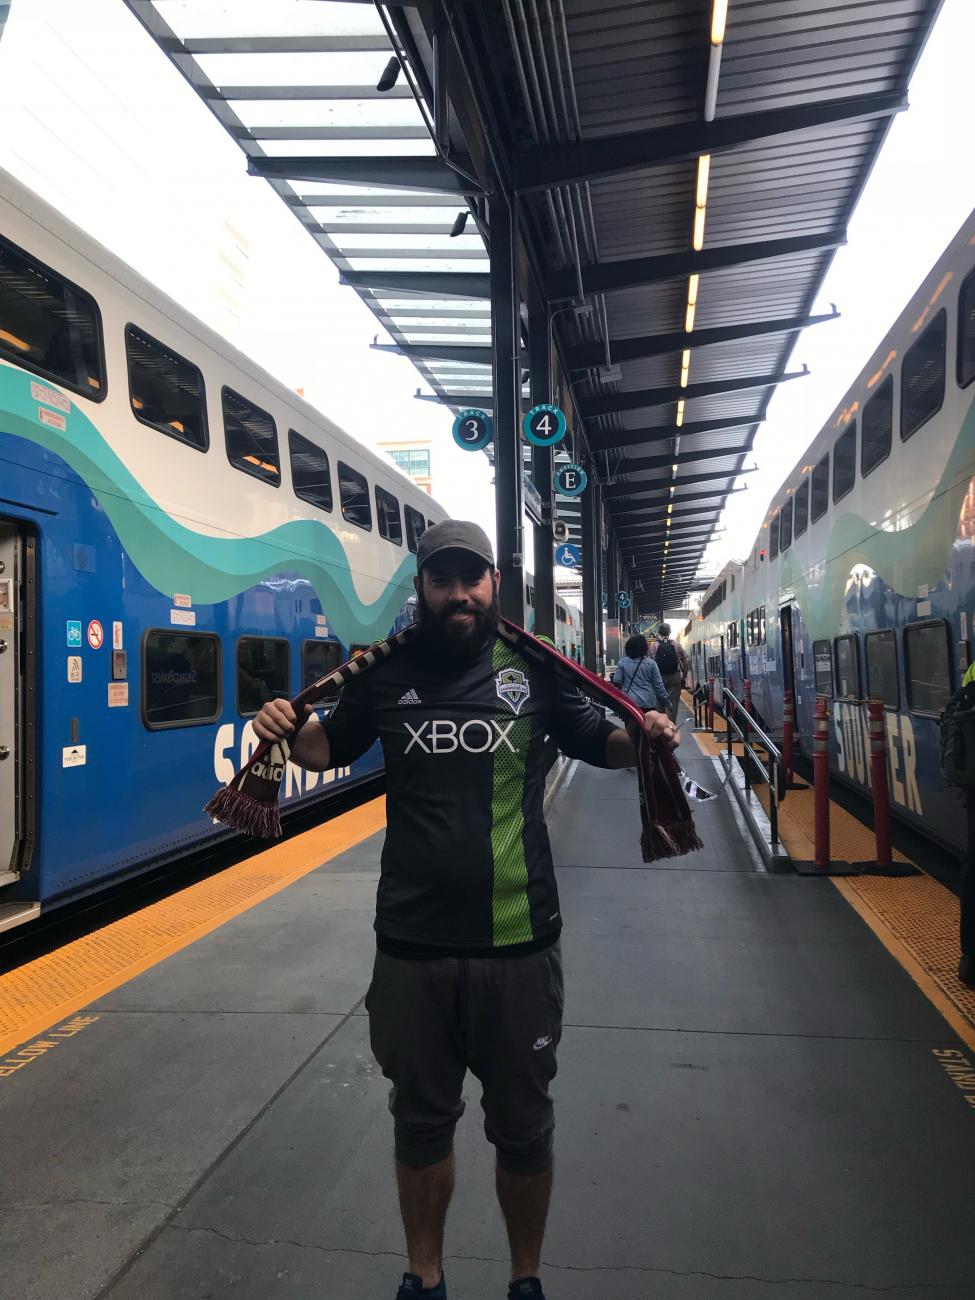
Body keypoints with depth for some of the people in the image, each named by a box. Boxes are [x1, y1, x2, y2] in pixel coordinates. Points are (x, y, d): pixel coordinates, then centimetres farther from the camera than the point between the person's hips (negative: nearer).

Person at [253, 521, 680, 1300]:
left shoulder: (534, 669, -5)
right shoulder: (388, 675, -2)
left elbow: (595, 742, 9)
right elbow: (333, 746, 14)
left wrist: (645, 739, -12)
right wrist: (288, 732, -7)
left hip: (518, 945, -1)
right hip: (411, 946, 1)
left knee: (523, 1127, 19)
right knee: (421, 1122, 21)